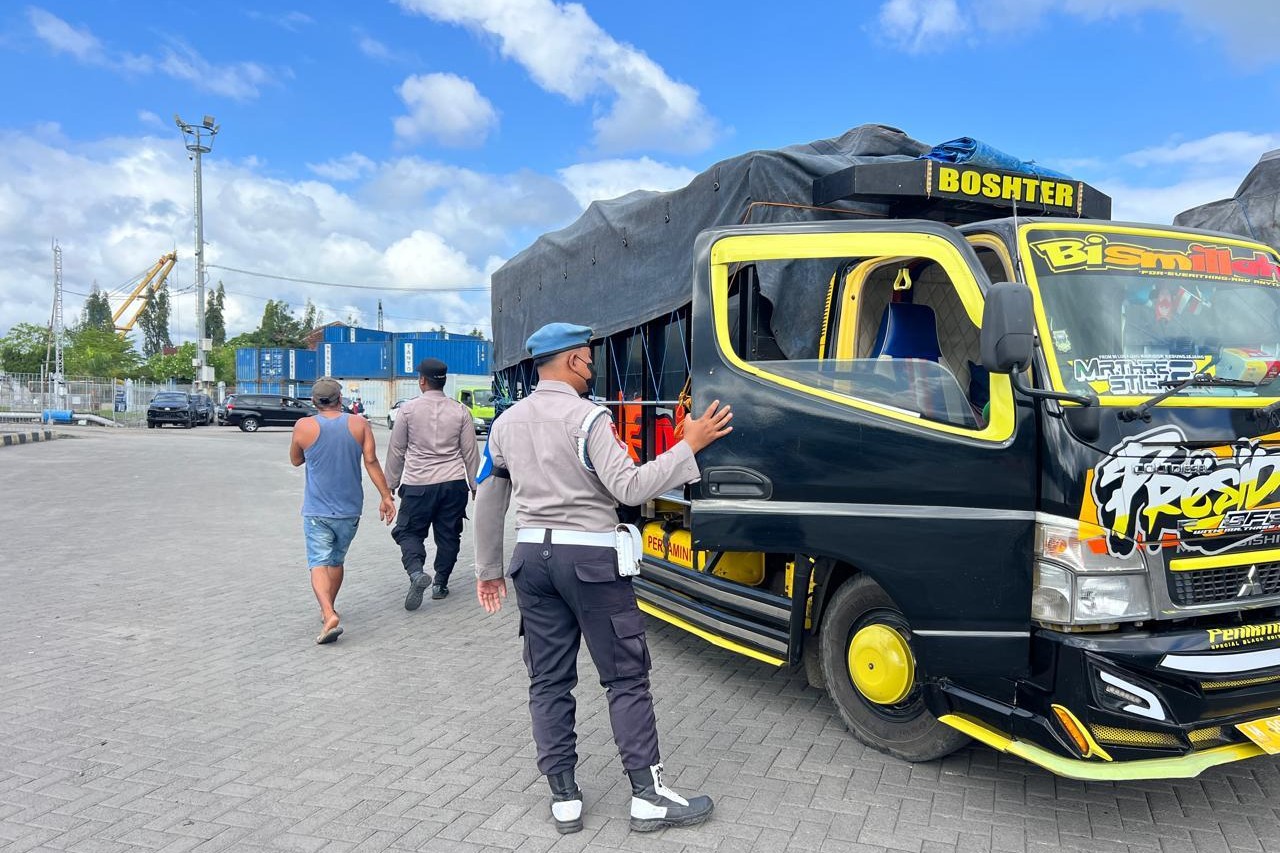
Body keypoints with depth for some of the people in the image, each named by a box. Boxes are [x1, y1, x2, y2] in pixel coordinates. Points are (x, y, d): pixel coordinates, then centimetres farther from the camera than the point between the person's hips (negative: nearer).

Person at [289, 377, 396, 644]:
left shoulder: (304, 426, -6)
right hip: (349, 509, 3)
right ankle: (327, 610, 33)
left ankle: (329, 615, -22)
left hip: (317, 510, -2)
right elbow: (371, 462, -9)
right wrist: (386, 496, -7)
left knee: (319, 563, -3)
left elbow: (296, 460, 10)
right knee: (336, 561, 19)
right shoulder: (360, 424, -3)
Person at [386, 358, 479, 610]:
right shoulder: (460, 410, 1)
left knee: (409, 532, 9)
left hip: (417, 484, -2)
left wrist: (391, 484, 13)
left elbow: (396, 451, 3)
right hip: (454, 484, 2)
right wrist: (475, 485, 14)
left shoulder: (408, 409, -3)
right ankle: (440, 584, 17)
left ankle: (416, 571, -15)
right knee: (448, 535, 13)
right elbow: (470, 452, 5)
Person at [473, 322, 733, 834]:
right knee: (626, 679, 4)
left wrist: (488, 569, 22)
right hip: (589, 558, -6)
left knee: (549, 681, 11)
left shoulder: (506, 423, 9)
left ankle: (563, 798, 16)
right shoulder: (588, 418, -12)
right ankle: (648, 796, 9)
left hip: (532, 556, 6)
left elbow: (488, 503, 13)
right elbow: (629, 489, -19)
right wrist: (689, 446, -14)